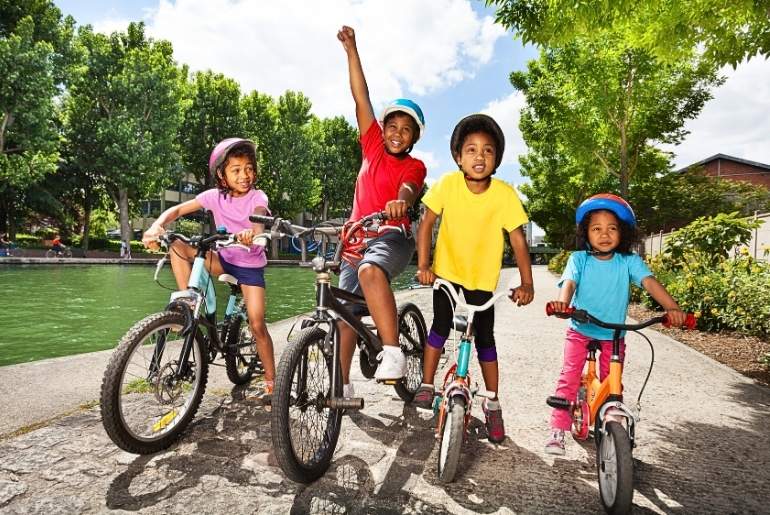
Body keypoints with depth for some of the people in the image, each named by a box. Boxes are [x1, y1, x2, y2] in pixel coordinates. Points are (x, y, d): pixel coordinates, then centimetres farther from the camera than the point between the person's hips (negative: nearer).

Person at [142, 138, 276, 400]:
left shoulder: (257, 196, -14)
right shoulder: (215, 196, -6)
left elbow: (259, 216, -36)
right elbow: (177, 209, -10)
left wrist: (252, 231, -60)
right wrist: (157, 225, -31)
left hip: (250, 265, -3)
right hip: (224, 259, 3)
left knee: (257, 325, -10)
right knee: (178, 245, -18)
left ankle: (270, 380, 6)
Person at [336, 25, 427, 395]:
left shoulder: (414, 166, 4)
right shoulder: (373, 147, 14)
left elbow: (408, 188, -18)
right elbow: (361, 97, 12)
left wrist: (401, 201, -42)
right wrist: (351, 49, 11)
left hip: (392, 235, -5)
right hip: (357, 237, 5)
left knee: (370, 270, -38)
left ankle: (392, 353, -34)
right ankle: (343, 385, 14)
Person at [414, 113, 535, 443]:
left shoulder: (505, 194, -17)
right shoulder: (447, 184, -15)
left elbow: (518, 241, -13)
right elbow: (427, 223, -8)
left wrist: (526, 284, -21)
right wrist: (423, 264, -16)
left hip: (482, 279, 0)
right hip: (446, 272, 1)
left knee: (485, 339, 4)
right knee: (440, 327, -1)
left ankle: (492, 403, 21)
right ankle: (426, 385, 20)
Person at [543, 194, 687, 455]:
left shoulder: (629, 262, -7)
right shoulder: (579, 259, -9)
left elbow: (650, 282, -20)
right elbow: (569, 283, -23)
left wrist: (672, 308, -37)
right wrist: (562, 303, -45)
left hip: (613, 336, 1)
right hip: (580, 331, -1)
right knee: (568, 379, -7)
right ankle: (557, 432, 0)